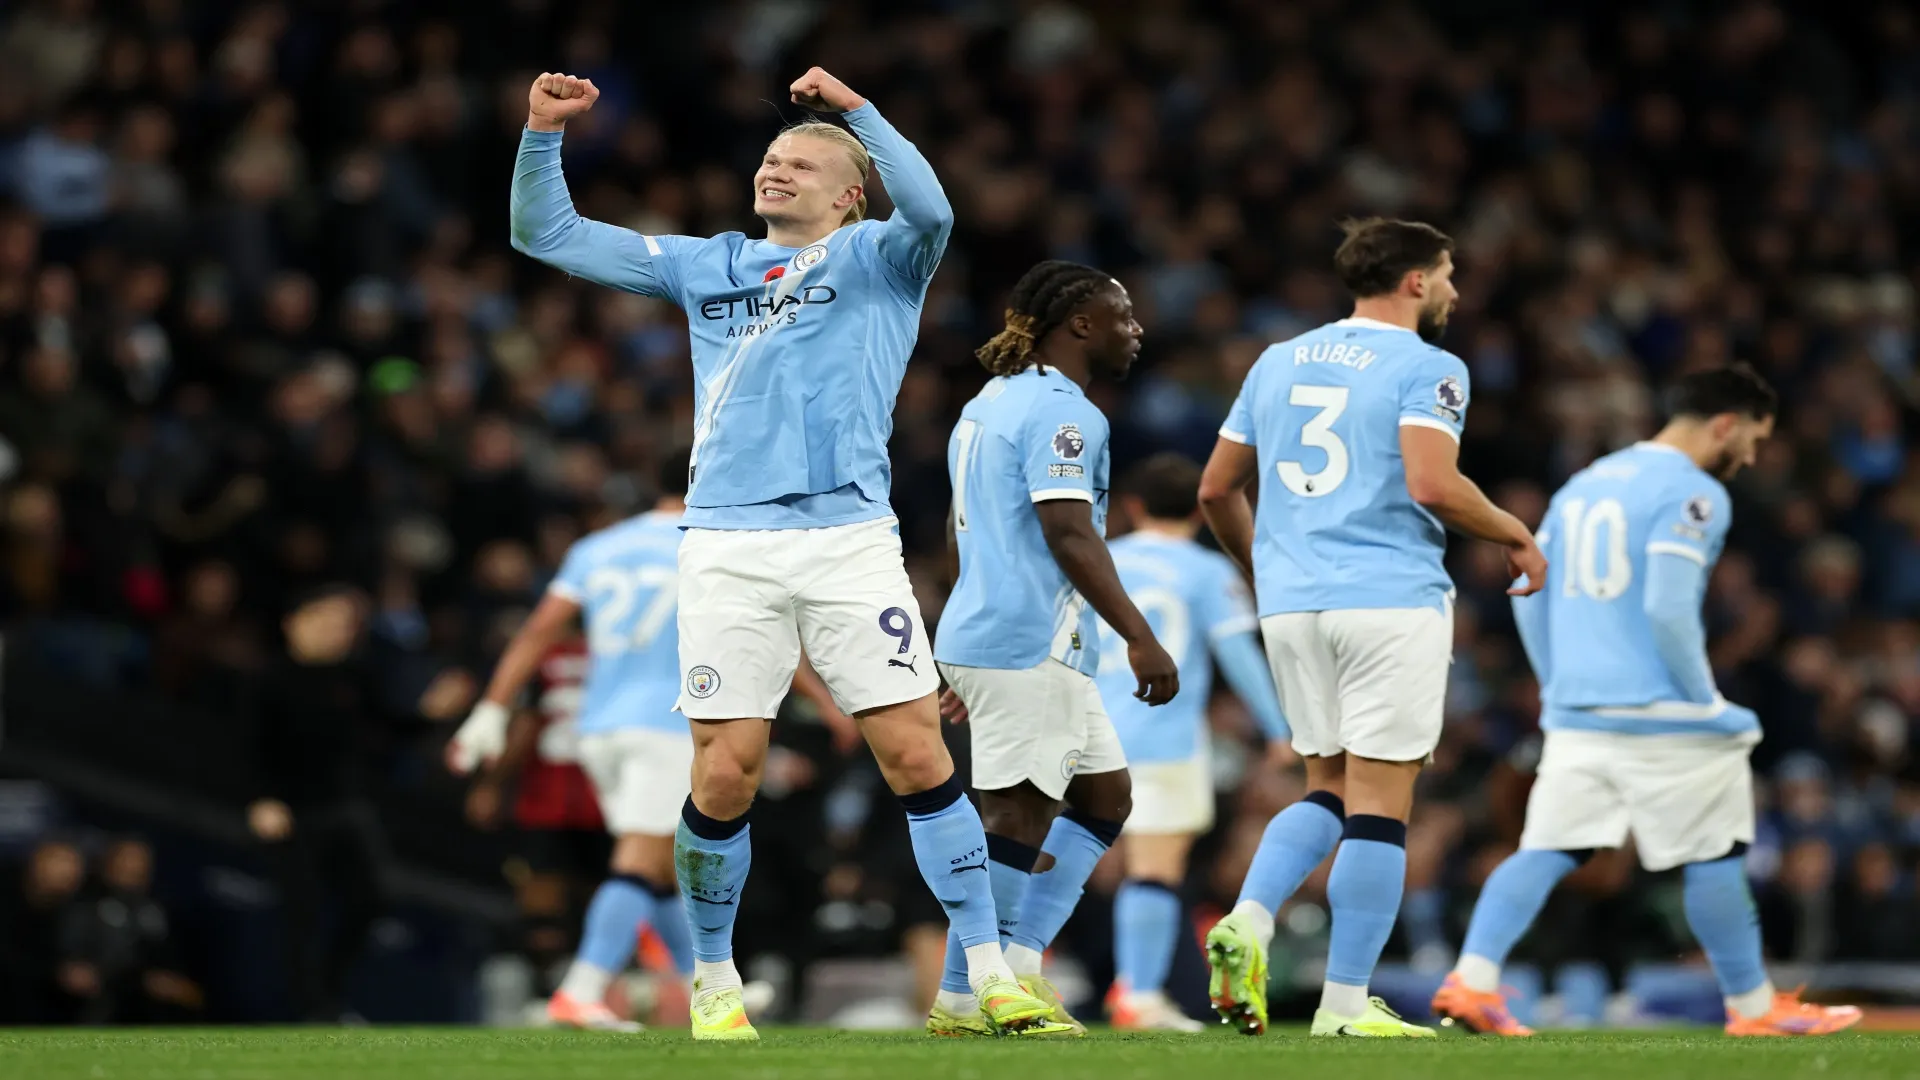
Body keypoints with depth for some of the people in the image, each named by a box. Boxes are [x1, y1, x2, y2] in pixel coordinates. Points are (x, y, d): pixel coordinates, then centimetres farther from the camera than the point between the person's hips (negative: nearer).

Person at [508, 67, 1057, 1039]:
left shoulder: (875, 260, 9)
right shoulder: (705, 266, 19)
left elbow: (931, 212, -15)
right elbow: (548, 235, 22)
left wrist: (857, 110, -15)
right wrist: (544, 133, 8)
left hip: (849, 539, -2)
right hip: (728, 547, 2)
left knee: (917, 754, -6)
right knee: (725, 775, -2)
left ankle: (989, 977, 0)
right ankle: (713, 982, 14)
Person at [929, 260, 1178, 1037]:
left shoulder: (989, 403, 19)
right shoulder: (1064, 413, -12)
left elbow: (959, 535, 24)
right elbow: (1069, 535, -22)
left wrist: (969, 665, 29)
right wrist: (1141, 638, -24)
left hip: (980, 635, 10)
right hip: (1030, 648, -10)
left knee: (1106, 793, 14)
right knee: (1018, 816, -7)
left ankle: (1018, 966, 8)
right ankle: (960, 1000, -5)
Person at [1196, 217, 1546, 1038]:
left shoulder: (1278, 362, 15)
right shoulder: (1425, 368, -5)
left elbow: (1216, 489, 17)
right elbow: (1433, 484, -19)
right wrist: (1514, 535, -3)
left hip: (1291, 603, 6)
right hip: (1391, 601, -6)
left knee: (1329, 786, 17)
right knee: (1379, 800, -2)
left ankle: (1248, 921, -7)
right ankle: (1346, 1002, -4)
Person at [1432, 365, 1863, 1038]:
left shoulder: (1585, 484, 16)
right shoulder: (1694, 495, -10)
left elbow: (1530, 597, 17)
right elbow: (1669, 609, -19)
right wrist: (1709, 704, -11)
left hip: (1575, 719, 7)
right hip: (1664, 718, -7)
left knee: (1547, 851, 3)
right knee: (1715, 858, 5)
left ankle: (1471, 981, -10)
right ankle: (1752, 1006, 13)